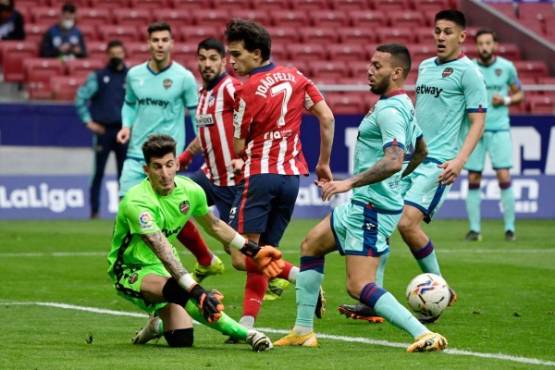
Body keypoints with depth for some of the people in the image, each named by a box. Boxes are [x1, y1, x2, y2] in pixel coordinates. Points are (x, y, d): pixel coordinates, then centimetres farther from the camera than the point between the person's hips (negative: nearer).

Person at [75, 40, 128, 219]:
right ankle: (94, 210, -1)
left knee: (124, 173, 3)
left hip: (124, 130, 2)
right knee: (99, 172, -3)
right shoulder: (98, 76, 3)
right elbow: (81, 98, 0)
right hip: (103, 130, -2)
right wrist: (88, 121, -6)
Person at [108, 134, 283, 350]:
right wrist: (197, 291, -50)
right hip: (129, 270, -6)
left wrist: (255, 251, 14)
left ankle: (158, 326, 23)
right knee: (178, 291, -38)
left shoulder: (190, 191, -8)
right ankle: (244, 333, -28)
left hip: (159, 267, 6)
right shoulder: (137, 202, -30)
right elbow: (165, 254, -40)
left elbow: (214, 226, 15)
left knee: (181, 340, -10)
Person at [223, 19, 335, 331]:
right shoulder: (295, 77, 8)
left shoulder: (248, 90, -9)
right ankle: (248, 323, 3)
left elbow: (238, 147, -3)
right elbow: (327, 118, 7)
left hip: (260, 174, -7)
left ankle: (300, 275, -26)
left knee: (242, 256, -9)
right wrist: (323, 163, 15)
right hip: (293, 174, 7)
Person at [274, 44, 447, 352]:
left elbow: (393, 161, -32)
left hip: (373, 208, -11)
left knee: (358, 287, -17)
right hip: (361, 203, 11)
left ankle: (423, 336, -25)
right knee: (310, 245, 25)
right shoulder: (402, 105, 13)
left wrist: (350, 183, -30)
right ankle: (303, 330, 30)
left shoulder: (390, 110, -19)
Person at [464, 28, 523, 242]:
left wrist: (506, 100, -8)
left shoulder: (506, 67, 1)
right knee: (473, 180, 0)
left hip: (499, 129, -1)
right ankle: (474, 228, 9)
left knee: (504, 177, -9)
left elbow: (519, 94, 12)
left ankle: (510, 228, 0)